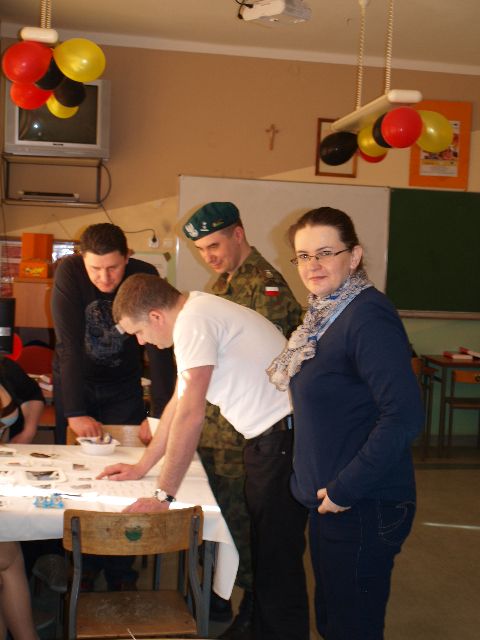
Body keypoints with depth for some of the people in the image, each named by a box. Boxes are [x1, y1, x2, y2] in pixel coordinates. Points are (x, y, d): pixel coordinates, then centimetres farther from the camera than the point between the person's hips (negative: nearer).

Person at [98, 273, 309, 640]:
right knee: (265, 551, 18)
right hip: (270, 439, 10)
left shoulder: (193, 321, -17)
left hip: (285, 436, -10)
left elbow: (191, 414, -23)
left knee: (277, 558, -2)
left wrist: (163, 496, -18)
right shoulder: (194, 317, 14)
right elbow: (179, 403, 22)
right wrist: (141, 467, 25)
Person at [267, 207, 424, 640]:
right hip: (330, 501, 9)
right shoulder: (325, 314, 9)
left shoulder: (368, 317, -19)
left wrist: (345, 489, -22)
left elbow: (403, 416, -28)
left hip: (364, 507, -9)